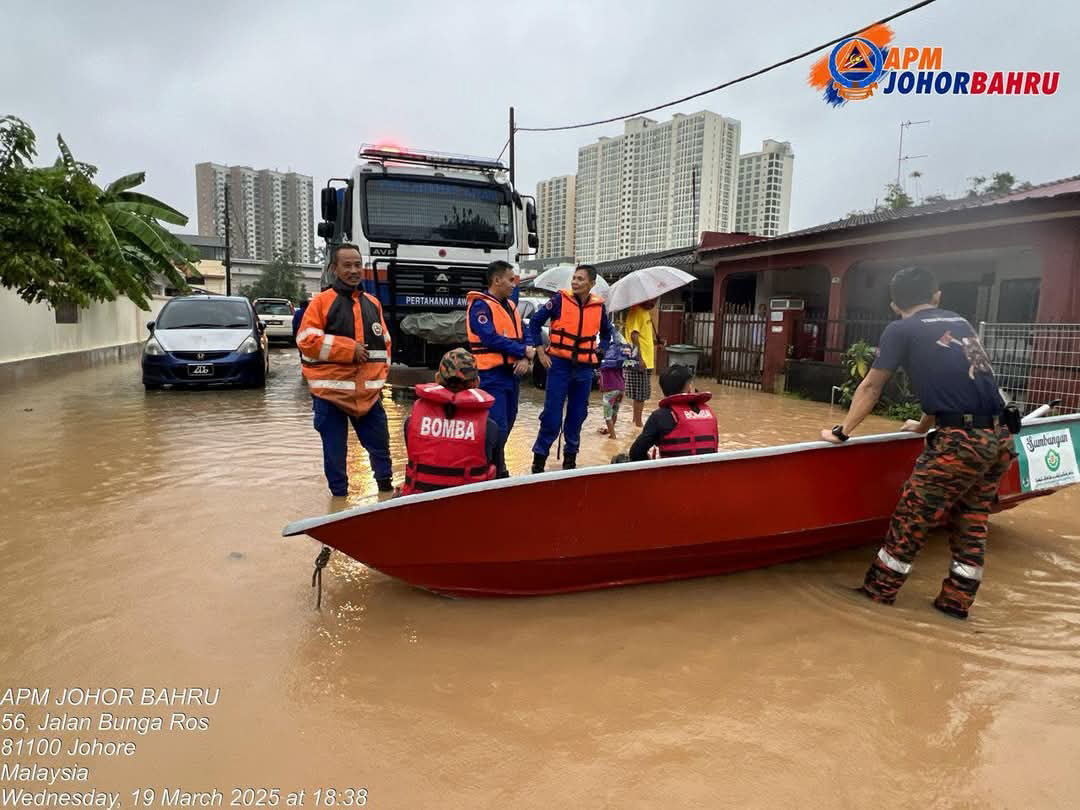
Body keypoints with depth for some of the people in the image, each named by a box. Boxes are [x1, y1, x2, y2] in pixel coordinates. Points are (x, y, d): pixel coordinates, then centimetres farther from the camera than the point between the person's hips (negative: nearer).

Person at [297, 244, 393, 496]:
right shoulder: (322, 301, -2)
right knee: (335, 452, 5)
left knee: (380, 445, 11)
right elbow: (306, 340, -11)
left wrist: (380, 376, 7)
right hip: (331, 391, -4)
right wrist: (349, 349, -15)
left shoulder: (373, 303, 13)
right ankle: (339, 495, 19)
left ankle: (386, 488, 28)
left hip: (368, 392, 4)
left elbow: (384, 342, 19)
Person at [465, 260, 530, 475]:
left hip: (511, 373, 9)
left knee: (507, 423, 15)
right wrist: (524, 351, -14)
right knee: (496, 426, -10)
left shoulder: (510, 305, 15)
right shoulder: (480, 306, -11)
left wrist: (525, 359, -8)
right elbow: (491, 339, -21)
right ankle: (496, 471, -3)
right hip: (491, 375, -9)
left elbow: (523, 336, 12)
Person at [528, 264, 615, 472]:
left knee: (577, 415, 10)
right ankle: (539, 457, 9)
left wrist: (599, 352, 9)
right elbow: (535, 322, -1)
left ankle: (571, 456, 24)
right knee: (552, 415, -4)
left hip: (584, 368, 3)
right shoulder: (560, 299, -6)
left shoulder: (599, 306, 3)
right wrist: (540, 352, -5)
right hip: (559, 364, -3)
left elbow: (606, 332, 21)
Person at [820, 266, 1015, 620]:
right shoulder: (960, 322, 20)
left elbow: (871, 386, 4)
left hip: (961, 441, -7)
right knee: (971, 522, 17)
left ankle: (878, 590, 17)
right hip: (1000, 437, 7)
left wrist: (842, 432, 14)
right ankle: (956, 601, 26)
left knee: (911, 517, 5)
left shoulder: (900, 330, 1)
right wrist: (923, 426, 43)